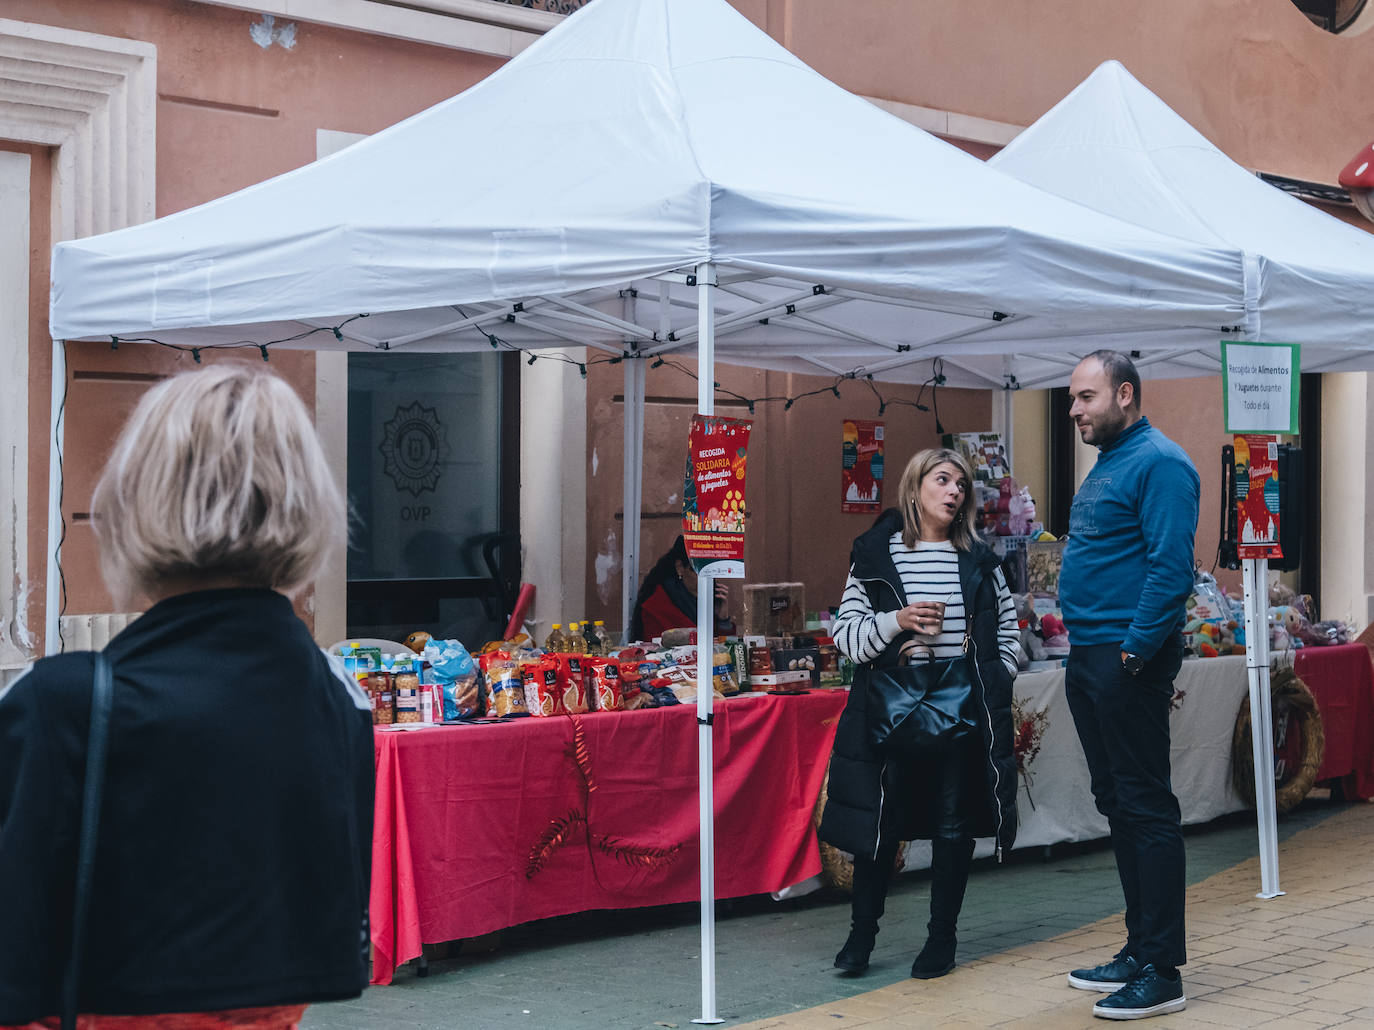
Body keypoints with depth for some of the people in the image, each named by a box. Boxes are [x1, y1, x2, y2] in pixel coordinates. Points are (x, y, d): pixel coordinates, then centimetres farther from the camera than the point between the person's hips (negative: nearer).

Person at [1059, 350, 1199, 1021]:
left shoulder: (1159, 463, -12)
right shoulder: (1105, 466, 18)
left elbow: (1170, 567, -20)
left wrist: (1135, 651, -22)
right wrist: (1081, 643, 17)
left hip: (1128, 661, -10)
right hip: (1089, 659, 10)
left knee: (1146, 808, -6)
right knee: (1116, 803, 14)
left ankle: (1161, 972, -2)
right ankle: (1138, 950, 23)